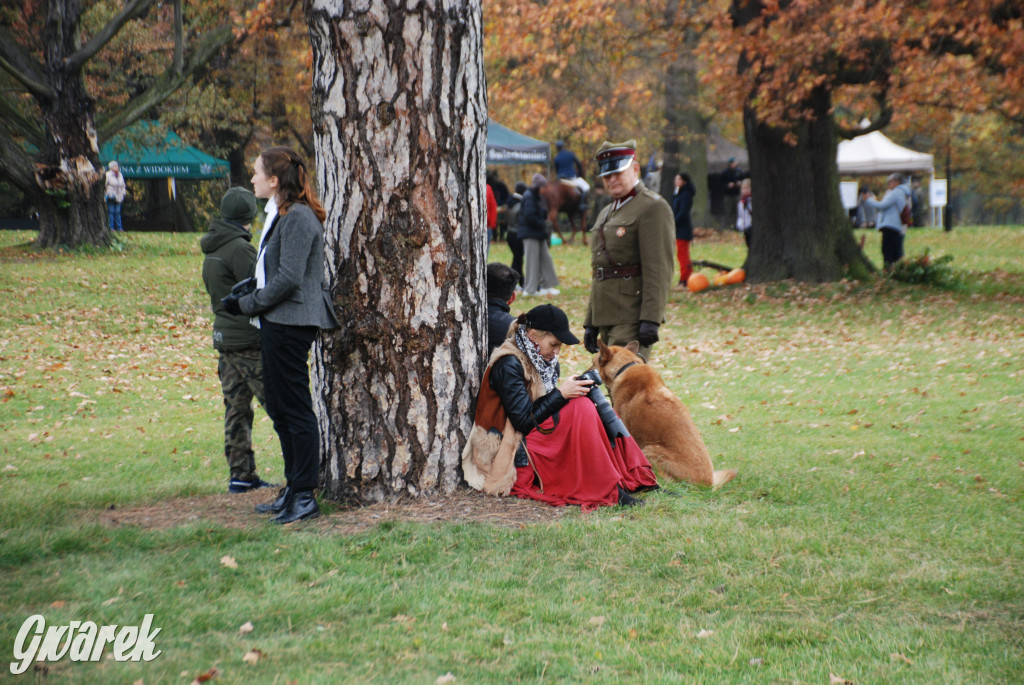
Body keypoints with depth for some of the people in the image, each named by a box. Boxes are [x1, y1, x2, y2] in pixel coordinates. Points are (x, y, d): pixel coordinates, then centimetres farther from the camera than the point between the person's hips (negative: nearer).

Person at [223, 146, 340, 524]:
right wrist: (249, 294, 9)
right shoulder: (281, 215, 16)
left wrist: (247, 304, -13)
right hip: (278, 323, 11)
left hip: (290, 325, -11)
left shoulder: (298, 218, -16)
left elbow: (288, 279, -21)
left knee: (296, 410, -5)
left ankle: (304, 496, 0)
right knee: (279, 409, 15)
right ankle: (293, 490, 23)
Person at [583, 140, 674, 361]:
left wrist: (651, 319, -23)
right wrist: (590, 323, 19)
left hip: (632, 316, -9)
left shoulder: (652, 207, -7)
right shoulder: (607, 213, 22)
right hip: (606, 316, 9)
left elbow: (659, 270, -16)